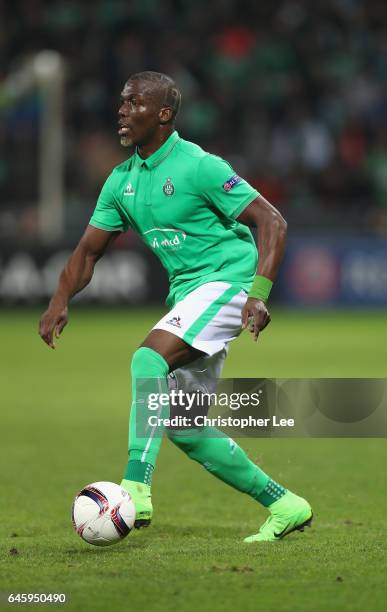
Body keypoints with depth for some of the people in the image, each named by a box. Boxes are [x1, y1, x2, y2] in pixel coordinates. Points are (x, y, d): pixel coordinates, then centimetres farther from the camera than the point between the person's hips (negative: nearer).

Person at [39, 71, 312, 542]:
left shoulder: (198, 167, -13)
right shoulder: (122, 180, 10)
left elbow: (272, 222, -15)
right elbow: (89, 250, 16)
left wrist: (259, 294, -26)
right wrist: (59, 302, -1)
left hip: (226, 281, -9)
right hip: (186, 292, 9)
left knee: (149, 358, -30)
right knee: (183, 428, 6)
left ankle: (136, 492, -35)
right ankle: (284, 507, 17)